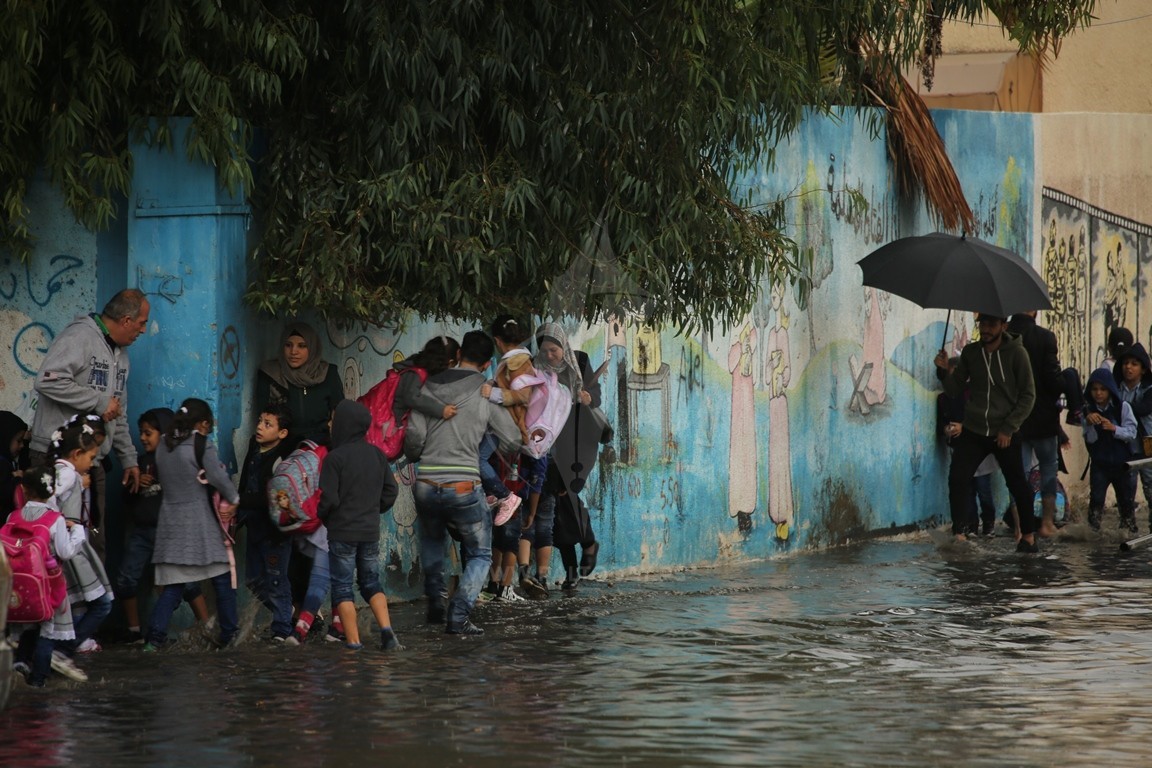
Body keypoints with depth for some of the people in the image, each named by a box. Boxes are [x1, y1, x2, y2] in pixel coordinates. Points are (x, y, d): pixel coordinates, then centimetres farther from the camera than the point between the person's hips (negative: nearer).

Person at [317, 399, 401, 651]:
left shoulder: (335, 458, -15)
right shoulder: (377, 455, 4)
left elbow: (328, 498, -16)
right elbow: (391, 491, 8)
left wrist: (322, 517, 3)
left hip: (342, 532, -5)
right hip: (371, 531, 5)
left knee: (342, 586, 3)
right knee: (371, 582, 17)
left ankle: (353, 642, -1)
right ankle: (386, 629, 0)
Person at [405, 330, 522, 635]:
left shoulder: (431, 387, 6)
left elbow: (414, 436, 0)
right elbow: (512, 441, 2)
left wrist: (413, 456, 22)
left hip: (426, 486, 3)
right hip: (464, 487, -3)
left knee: (431, 542, 32)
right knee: (480, 555, 13)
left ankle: (435, 604, 26)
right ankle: (459, 616, -4)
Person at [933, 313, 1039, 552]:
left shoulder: (1016, 353, -6)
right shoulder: (970, 352, 4)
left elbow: (1028, 395, -4)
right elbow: (954, 389, 8)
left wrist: (1008, 428, -10)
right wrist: (944, 371, -13)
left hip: (1005, 433, -3)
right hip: (973, 431, 3)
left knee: (1018, 485, 2)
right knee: (957, 479, -12)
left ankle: (1029, 537, 17)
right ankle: (958, 534, -6)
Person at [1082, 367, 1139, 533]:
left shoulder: (1123, 407, -7)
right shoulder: (1089, 410, -3)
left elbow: (1131, 433, -12)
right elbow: (1090, 439, -5)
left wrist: (1114, 428, -29)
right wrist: (1089, 423, -25)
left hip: (1121, 463, 0)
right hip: (1099, 463, 0)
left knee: (1126, 500, 11)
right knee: (1096, 499, -11)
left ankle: (1129, 531, 27)